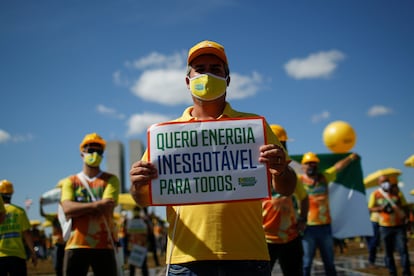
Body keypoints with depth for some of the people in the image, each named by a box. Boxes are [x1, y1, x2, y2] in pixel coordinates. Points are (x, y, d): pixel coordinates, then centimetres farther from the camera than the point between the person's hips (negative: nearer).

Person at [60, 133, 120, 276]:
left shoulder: (110, 180, 6)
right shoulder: (70, 182, 11)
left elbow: (106, 208, -9)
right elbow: (67, 209, -7)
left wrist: (78, 208, -6)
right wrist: (96, 205, -18)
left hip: (104, 245, -1)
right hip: (76, 245, 1)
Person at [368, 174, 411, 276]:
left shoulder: (397, 193, 4)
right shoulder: (375, 194, 1)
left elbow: (405, 206, 10)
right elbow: (370, 208, 0)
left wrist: (406, 217, -6)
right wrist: (380, 208, -18)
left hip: (399, 226, 0)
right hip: (385, 227, 0)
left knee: (403, 249, -6)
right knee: (388, 251, 6)